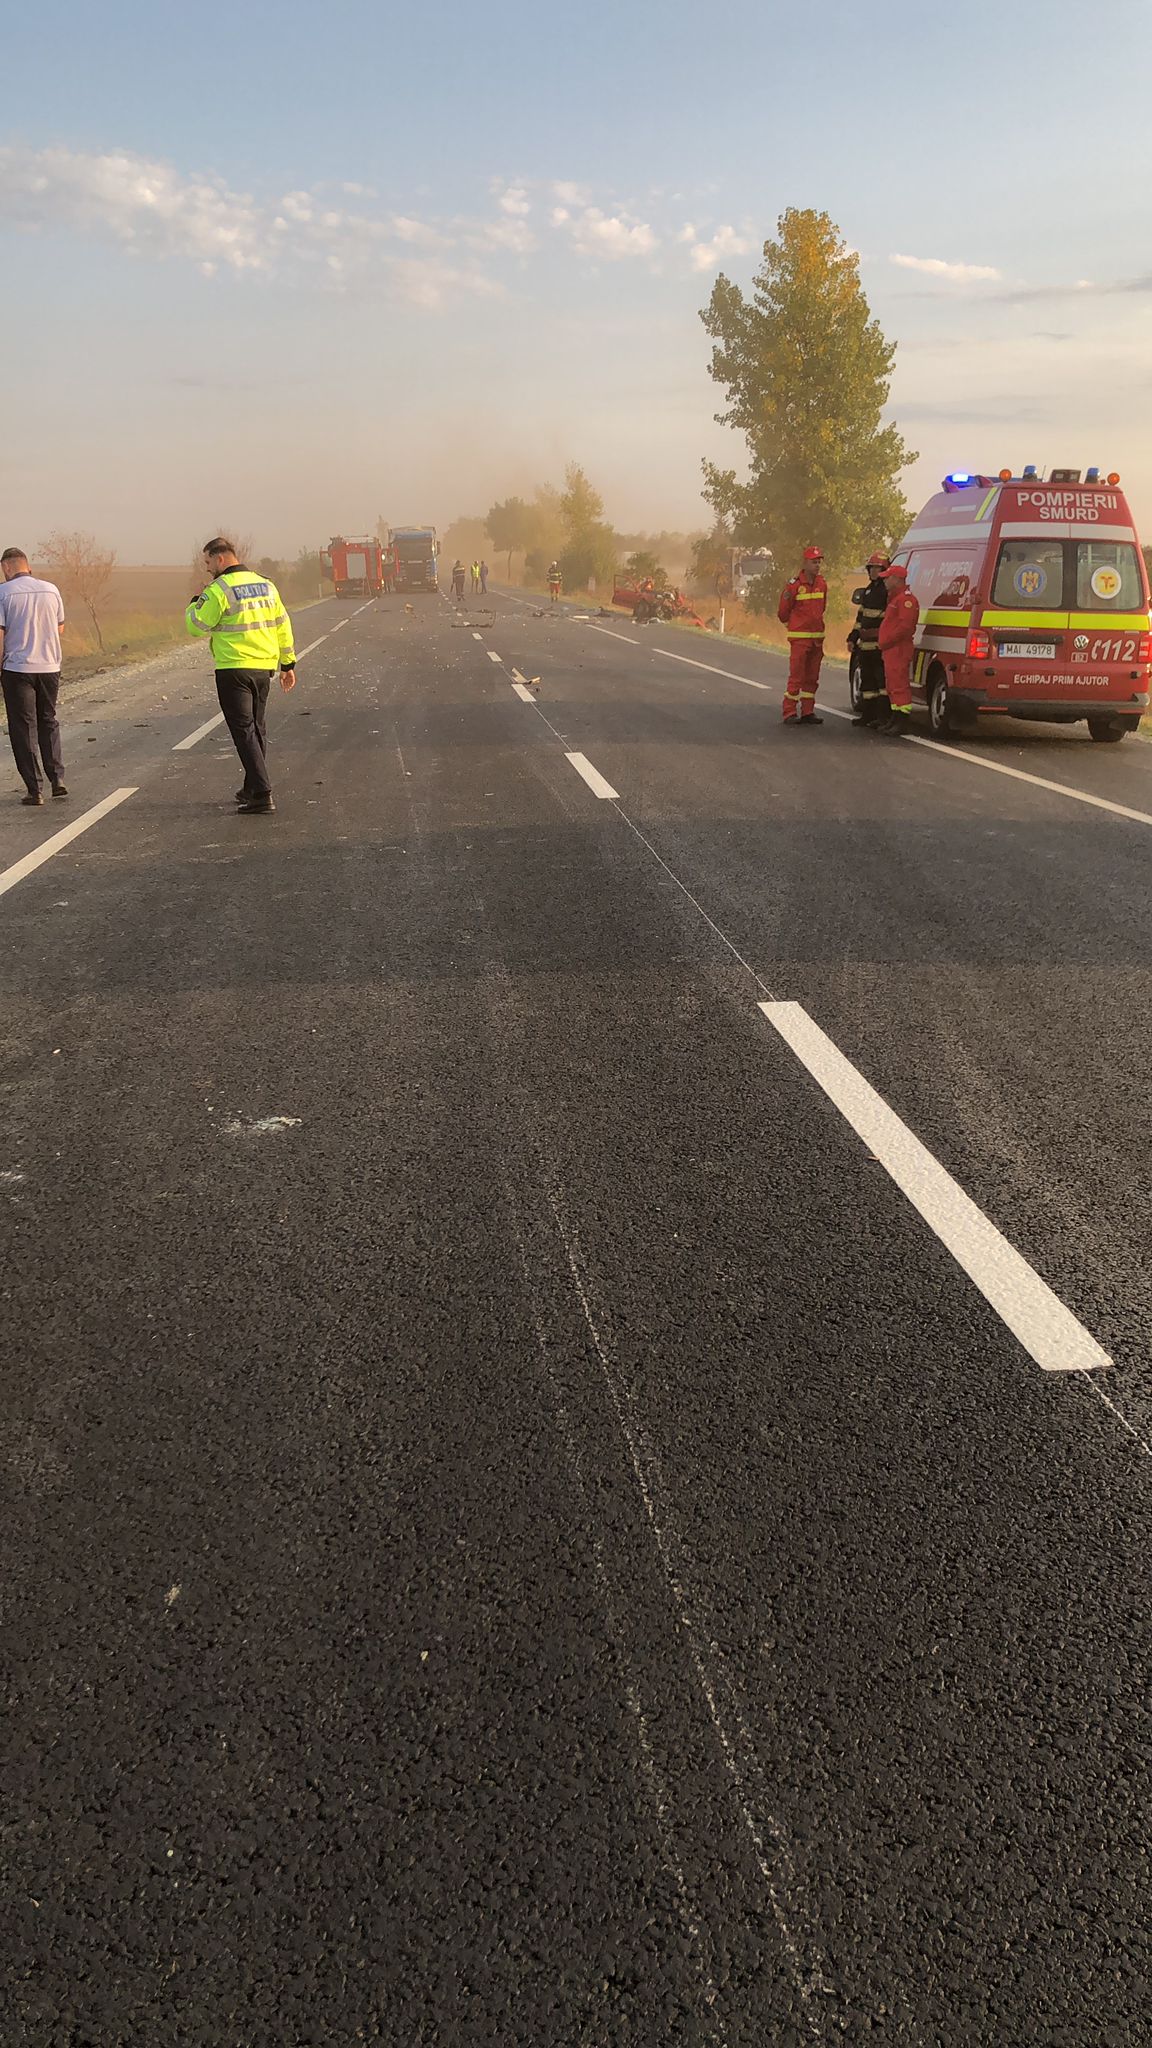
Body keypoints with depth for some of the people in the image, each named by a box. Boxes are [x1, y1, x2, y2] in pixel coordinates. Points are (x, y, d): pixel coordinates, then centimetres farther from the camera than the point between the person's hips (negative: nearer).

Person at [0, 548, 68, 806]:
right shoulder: (51, 589, 4)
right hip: (50, 666, 3)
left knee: (23, 728, 4)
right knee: (48, 722, 18)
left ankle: (35, 790, 2)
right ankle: (57, 778, 6)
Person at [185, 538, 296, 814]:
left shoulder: (219, 590, -13)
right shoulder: (265, 584, 9)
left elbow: (196, 625, -7)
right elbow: (282, 625, 12)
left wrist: (195, 603, 12)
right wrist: (288, 664, 17)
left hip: (234, 670, -7)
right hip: (264, 668, 7)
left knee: (244, 731, -5)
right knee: (257, 729, 17)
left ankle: (262, 794, -12)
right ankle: (253, 789, 26)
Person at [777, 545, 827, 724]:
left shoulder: (822, 584, 9)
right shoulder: (794, 585, -10)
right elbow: (783, 612, -2)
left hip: (817, 637, 6)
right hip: (799, 638, -6)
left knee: (812, 677, 9)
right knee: (796, 676, -8)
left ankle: (808, 712, 15)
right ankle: (789, 713, -5)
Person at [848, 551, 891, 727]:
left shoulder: (888, 590, -8)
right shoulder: (869, 590, 20)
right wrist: (853, 637, 23)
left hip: (880, 644, -9)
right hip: (866, 644, 9)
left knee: (882, 679, -10)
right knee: (867, 679, 12)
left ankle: (883, 717, -10)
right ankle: (867, 715, 19)